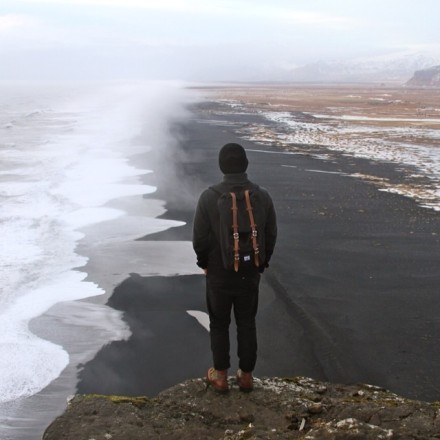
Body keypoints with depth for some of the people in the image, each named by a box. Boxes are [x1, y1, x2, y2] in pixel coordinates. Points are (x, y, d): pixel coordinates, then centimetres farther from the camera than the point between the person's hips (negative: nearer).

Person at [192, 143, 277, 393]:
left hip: (219, 273, -2)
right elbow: (271, 236, -2)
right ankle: (247, 376, 25)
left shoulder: (209, 197, -17)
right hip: (251, 273, 2)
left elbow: (200, 238, -11)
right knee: (247, 324, 16)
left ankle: (221, 376, 23)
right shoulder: (262, 196, -9)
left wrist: (204, 262, 7)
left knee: (219, 325, 14)